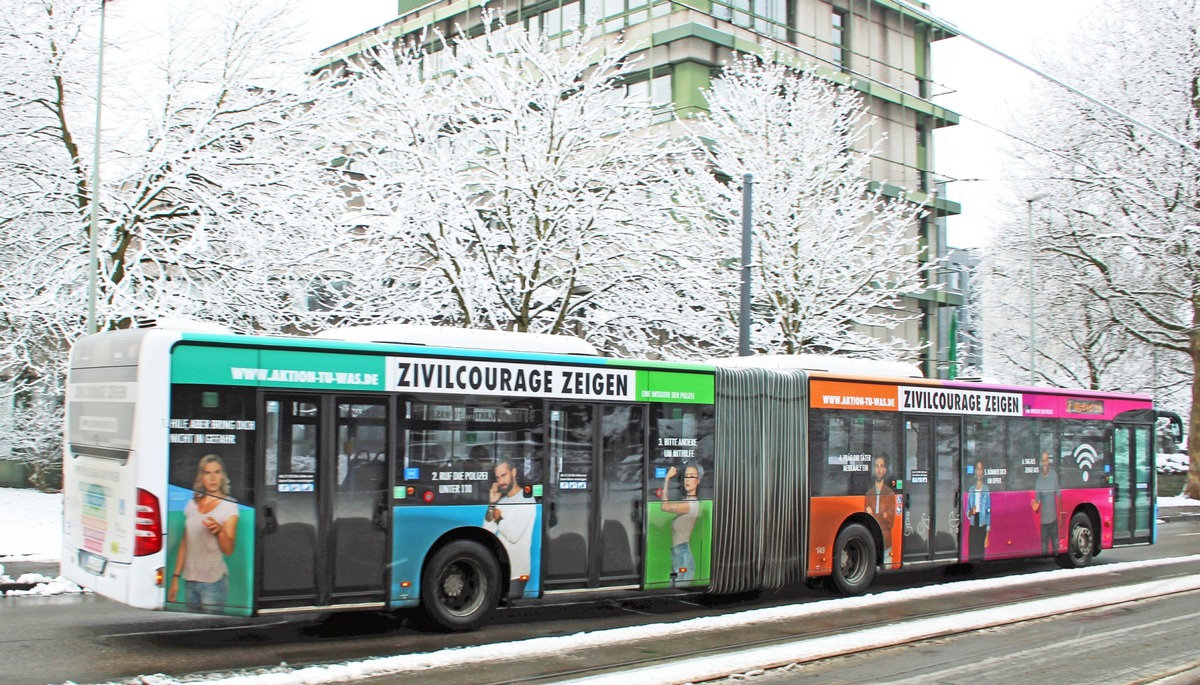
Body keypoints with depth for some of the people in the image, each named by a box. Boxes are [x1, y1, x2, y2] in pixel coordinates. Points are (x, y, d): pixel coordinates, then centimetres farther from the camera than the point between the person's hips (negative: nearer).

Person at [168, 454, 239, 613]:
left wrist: (219, 530, -29)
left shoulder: (229, 506, -3)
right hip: (189, 580, 5)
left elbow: (229, 550, -11)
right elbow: (184, 543, 14)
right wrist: (176, 577, 11)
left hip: (214, 581, -4)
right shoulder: (192, 504, 10)